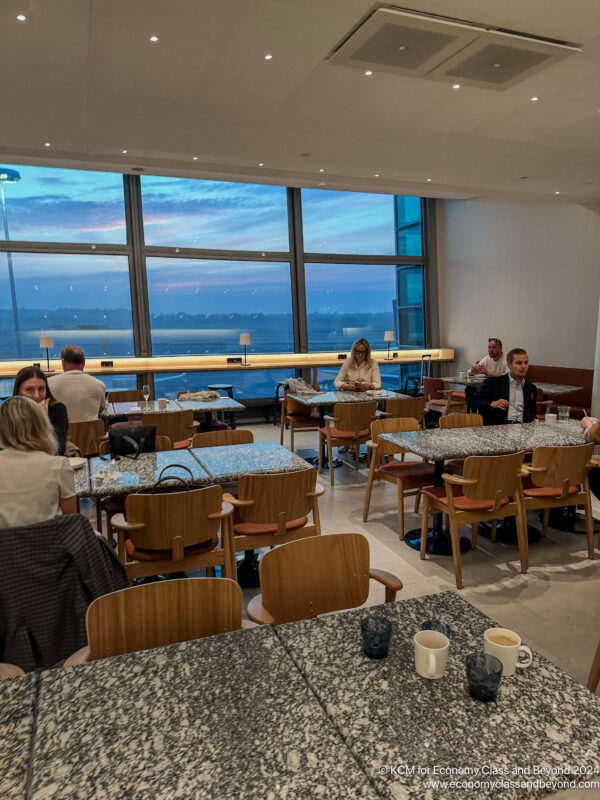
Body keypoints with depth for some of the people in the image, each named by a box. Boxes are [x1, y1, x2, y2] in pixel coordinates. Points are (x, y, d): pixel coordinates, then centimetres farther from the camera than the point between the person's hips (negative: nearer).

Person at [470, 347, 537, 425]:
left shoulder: (531, 388, 21)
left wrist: (534, 419, 6)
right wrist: (492, 404, -13)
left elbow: (533, 412, 30)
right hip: (497, 427, -4)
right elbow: (473, 402, 4)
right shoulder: (492, 382, 6)